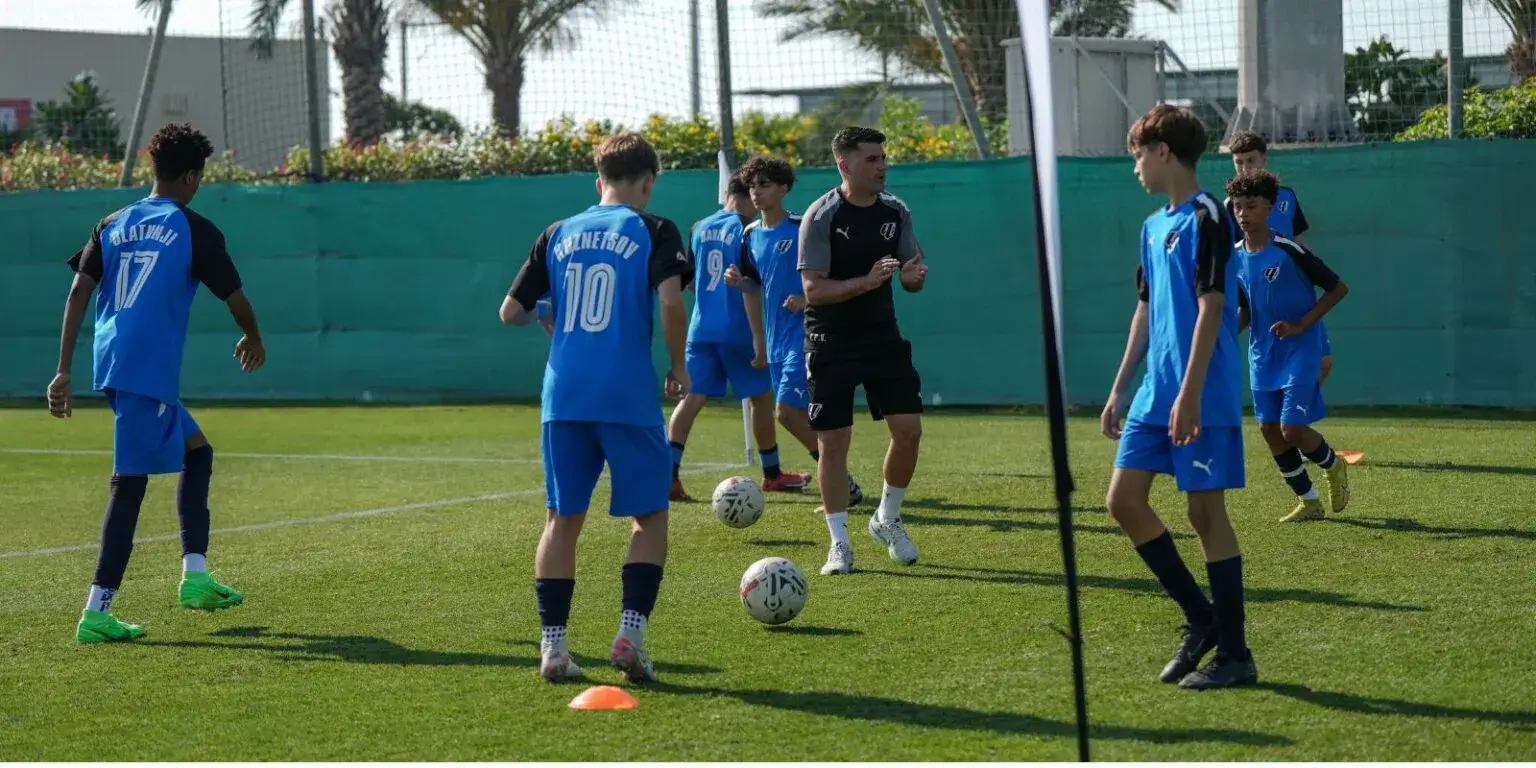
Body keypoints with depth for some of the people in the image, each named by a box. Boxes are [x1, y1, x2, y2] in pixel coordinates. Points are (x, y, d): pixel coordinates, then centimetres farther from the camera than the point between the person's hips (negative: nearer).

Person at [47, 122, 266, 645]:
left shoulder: (112, 226, 13)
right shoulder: (195, 231, -3)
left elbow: (79, 292, 4)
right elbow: (236, 301, 1)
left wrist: (64, 371, 2)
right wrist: (253, 340, 23)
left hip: (112, 365, 7)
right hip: (148, 372, -7)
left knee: (197, 453, 21)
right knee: (129, 484, -7)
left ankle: (195, 577, 17)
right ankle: (96, 614, -11)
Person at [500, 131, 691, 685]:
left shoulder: (558, 235, 12)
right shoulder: (654, 232, 0)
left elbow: (510, 312, 13)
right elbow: (670, 301, -16)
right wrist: (679, 369, -2)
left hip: (564, 396, 4)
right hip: (629, 398, -4)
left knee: (562, 518, 10)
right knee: (649, 515, 8)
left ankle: (552, 646, 5)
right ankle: (630, 632, -6)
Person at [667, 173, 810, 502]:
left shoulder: (700, 229, 9)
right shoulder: (747, 230, -9)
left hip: (701, 329, 5)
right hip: (737, 331, -5)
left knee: (693, 397, 1)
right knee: (761, 397, 11)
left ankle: (669, 473, -14)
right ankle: (772, 473, 22)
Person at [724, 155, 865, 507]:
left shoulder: (802, 229, -10)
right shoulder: (750, 235, 11)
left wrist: (808, 299, -21)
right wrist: (738, 280, 1)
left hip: (803, 334, -8)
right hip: (776, 339, 8)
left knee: (787, 410, -15)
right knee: (803, 415, 8)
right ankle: (842, 482, 20)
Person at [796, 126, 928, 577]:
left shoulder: (896, 211, 2)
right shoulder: (821, 217, -13)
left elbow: (911, 275, 8)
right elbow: (813, 289, -17)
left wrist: (914, 277, -16)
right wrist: (868, 281, -30)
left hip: (883, 337, 4)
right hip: (831, 342, -4)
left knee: (909, 428, -4)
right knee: (834, 440, -3)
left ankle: (887, 519, 19)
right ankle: (839, 544, 7)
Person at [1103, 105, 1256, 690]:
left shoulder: (1205, 218, -11)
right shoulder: (1153, 226, 16)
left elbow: (1210, 309, -17)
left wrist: (1188, 396, -21)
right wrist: (1119, 389, 19)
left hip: (1201, 399, -9)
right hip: (1154, 395, 9)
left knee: (1205, 511, -4)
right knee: (1124, 499, 4)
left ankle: (1235, 655, 5)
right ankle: (1202, 619, 16)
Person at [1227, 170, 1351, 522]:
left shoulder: (1288, 251, -16)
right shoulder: (1235, 258, 2)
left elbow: (1338, 289, -11)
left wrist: (1300, 325, -17)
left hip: (1300, 351, -6)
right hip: (1262, 354, 6)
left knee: (1292, 429, -13)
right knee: (1269, 429, 3)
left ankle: (1333, 466, 19)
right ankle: (1309, 502, 17)